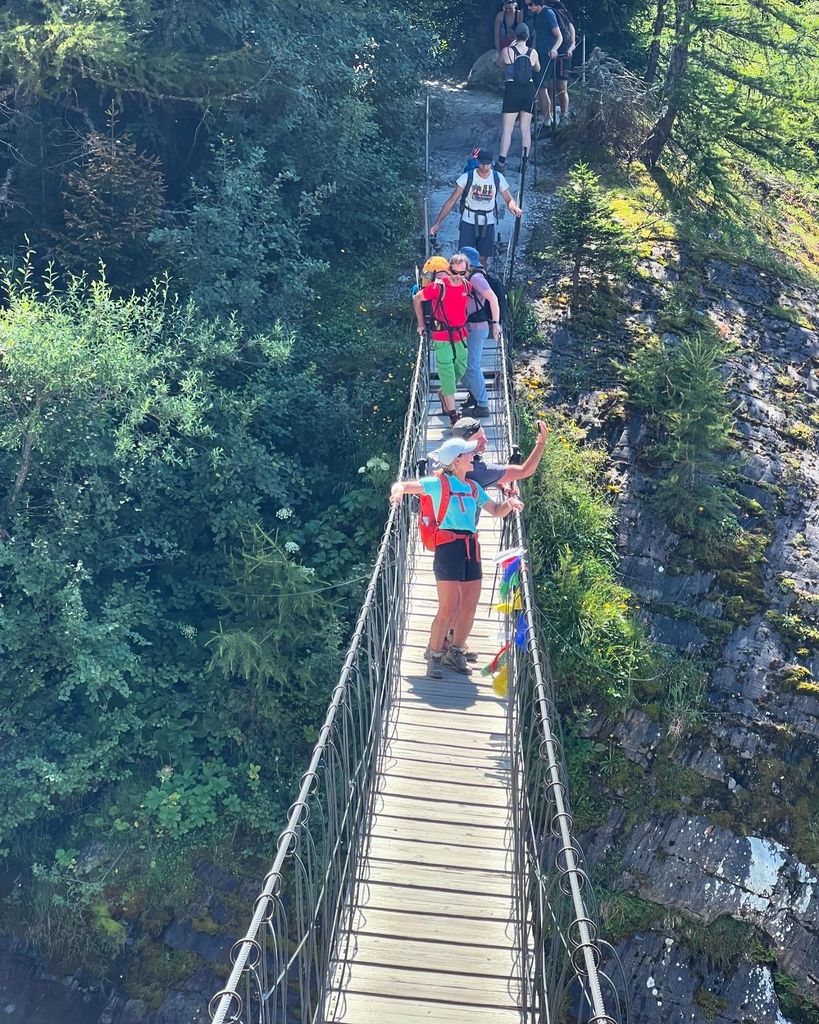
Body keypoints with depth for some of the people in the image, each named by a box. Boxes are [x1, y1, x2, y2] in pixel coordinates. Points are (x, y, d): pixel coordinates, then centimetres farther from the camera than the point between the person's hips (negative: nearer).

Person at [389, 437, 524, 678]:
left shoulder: (474, 488, 16)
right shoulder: (438, 483, -1)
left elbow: (497, 511, 22)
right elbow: (401, 485, -1)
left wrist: (510, 502, 1)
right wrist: (398, 492, -25)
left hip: (471, 549, 6)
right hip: (448, 547, -6)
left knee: (469, 608, 7)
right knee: (448, 609, -9)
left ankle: (455, 652, 25)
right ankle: (434, 656, 8)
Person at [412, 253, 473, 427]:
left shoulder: (467, 286, -2)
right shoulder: (438, 286, -17)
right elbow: (417, 299, -3)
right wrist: (421, 323, 1)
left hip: (461, 334, 6)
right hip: (442, 336, -6)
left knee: (461, 367, 16)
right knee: (447, 370, -6)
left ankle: (444, 393, 41)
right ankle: (452, 412, -3)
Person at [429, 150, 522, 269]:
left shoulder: (498, 178, -4)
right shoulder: (467, 177, -11)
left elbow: (509, 199, 3)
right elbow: (451, 201, -8)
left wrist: (514, 207, -24)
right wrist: (437, 223, -13)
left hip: (488, 223, 2)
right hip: (468, 222, -2)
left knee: (483, 259, 7)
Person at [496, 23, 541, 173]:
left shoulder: (507, 51, -6)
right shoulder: (533, 52, 2)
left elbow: (501, 65, 13)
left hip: (512, 91, -2)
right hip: (529, 91, 3)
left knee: (507, 129, -1)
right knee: (526, 129, 9)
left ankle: (501, 162, -7)